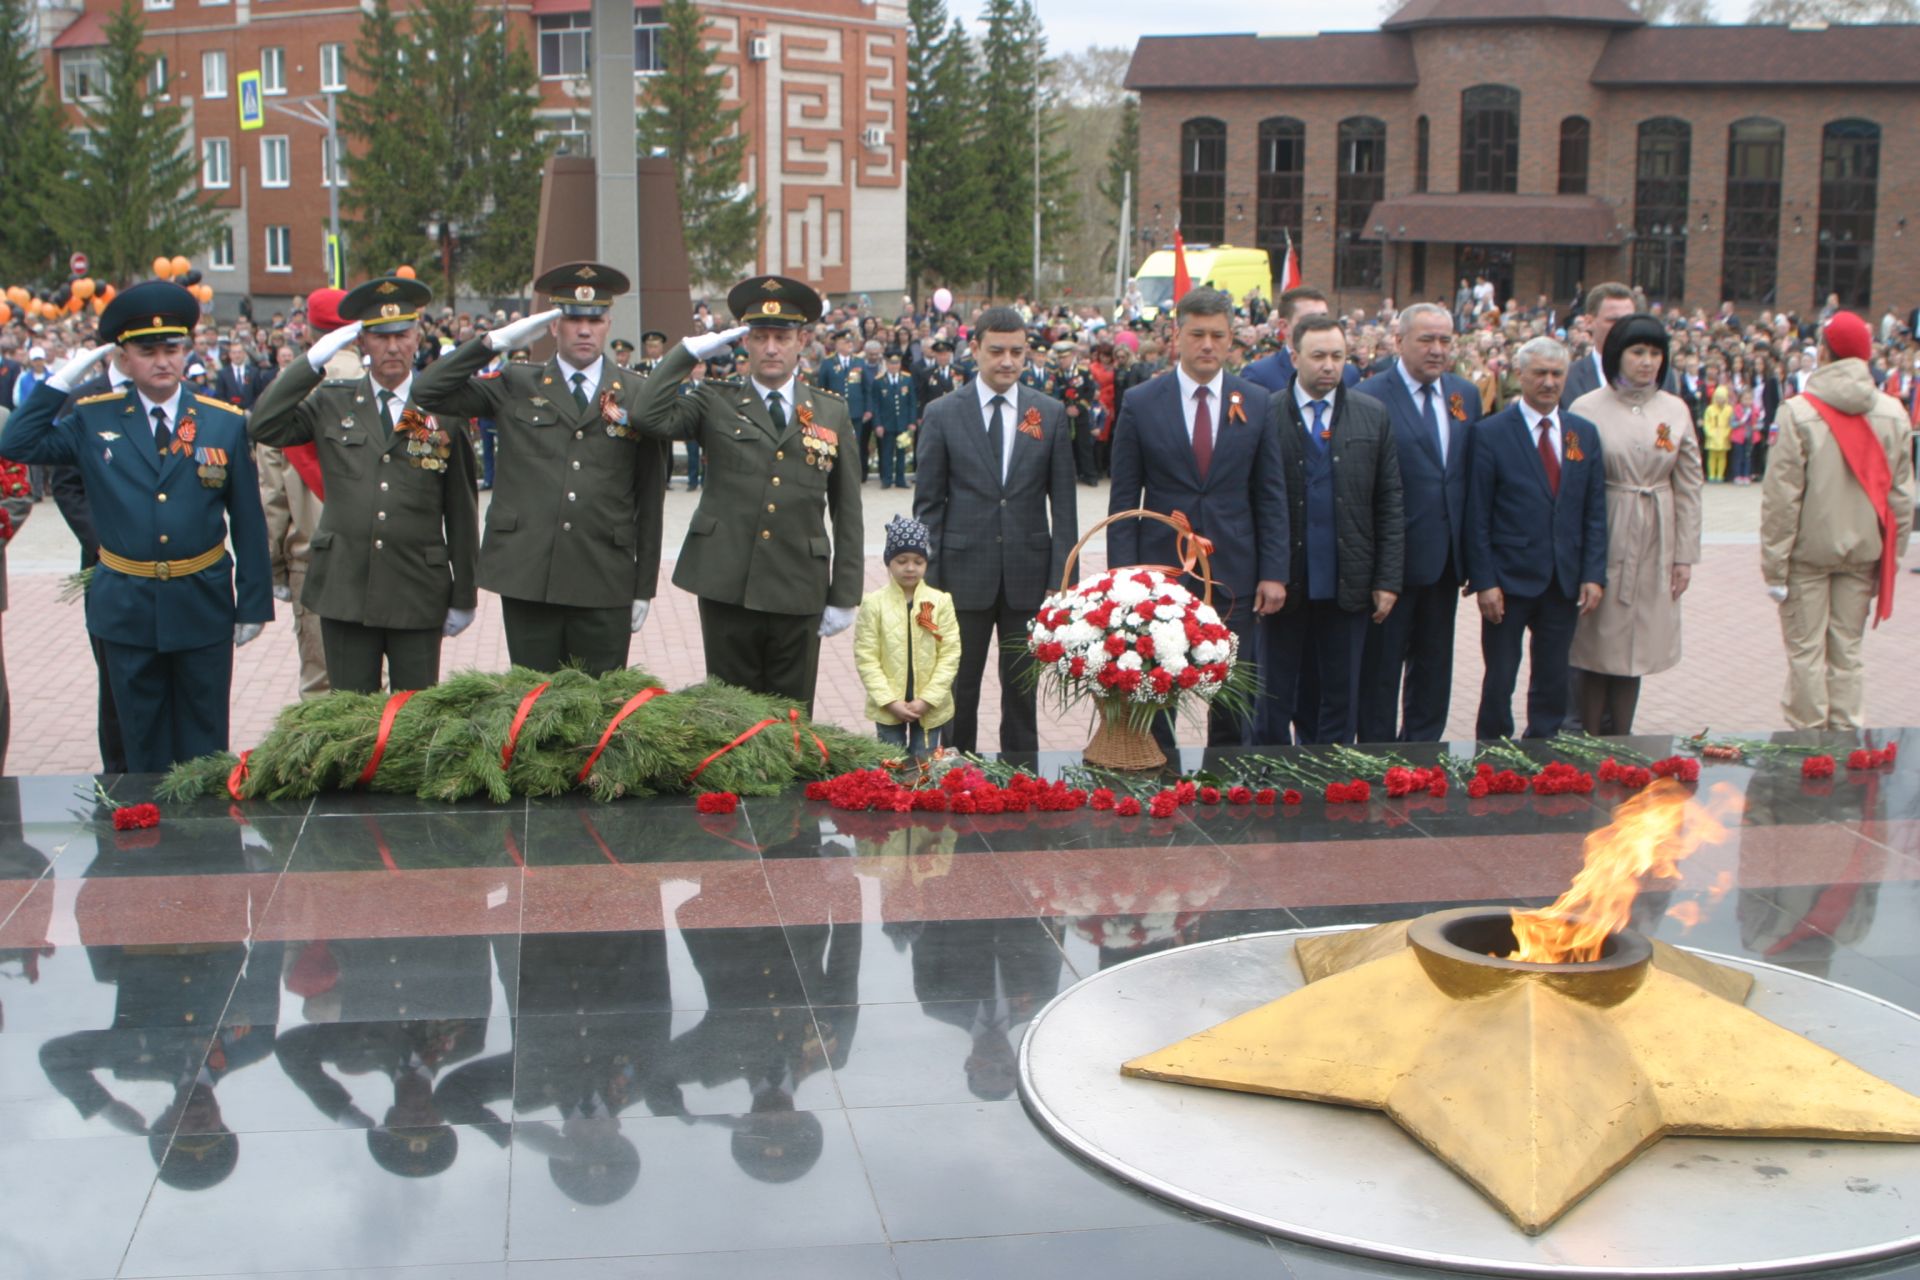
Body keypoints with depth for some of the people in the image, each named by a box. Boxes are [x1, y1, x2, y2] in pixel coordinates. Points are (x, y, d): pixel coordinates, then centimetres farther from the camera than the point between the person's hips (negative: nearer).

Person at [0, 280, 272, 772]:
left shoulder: (226, 424, -1)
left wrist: (254, 604, 0)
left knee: (205, 748, 9)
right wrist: (60, 383, -6)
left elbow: (249, 522, 1)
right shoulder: (93, 419, 3)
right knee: (144, 747, 12)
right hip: (125, 609, 1)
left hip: (203, 607, -1)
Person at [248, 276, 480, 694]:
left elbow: (462, 512, 5)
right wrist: (313, 361, -7)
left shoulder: (444, 411, 3)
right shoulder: (331, 403, 8)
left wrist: (464, 597, 5)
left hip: (419, 596, -1)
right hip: (344, 592, 1)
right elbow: (263, 427, -5)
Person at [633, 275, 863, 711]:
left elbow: (847, 512, 9)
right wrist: (690, 351, -6)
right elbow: (651, 416, -12)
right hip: (726, 588, -1)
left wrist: (844, 596, 5)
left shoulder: (832, 413, 10)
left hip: (800, 593, 1)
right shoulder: (715, 403, 7)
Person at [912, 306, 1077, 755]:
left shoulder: (1051, 413, 4)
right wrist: (928, 578, -4)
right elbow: (928, 503, 1)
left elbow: (1063, 501, 4)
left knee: (1022, 688, 10)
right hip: (964, 571, -1)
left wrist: (1062, 577, -2)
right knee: (958, 686, 6)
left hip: (1029, 574, 1)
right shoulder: (942, 414, 0)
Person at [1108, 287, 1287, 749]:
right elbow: (1123, 500, 1)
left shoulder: (1256, 404, 5)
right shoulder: (1141, 404, 0)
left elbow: (1271, 497, 6)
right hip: (1160, 569, -1)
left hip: (1233, 575, 1)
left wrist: (1274, 572, -1)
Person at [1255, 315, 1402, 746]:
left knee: (1339, 697, 10)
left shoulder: (1373, 416, 5)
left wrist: (1388, 580, 0)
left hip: (1347, 585, 2)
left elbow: (1389, 502, 5)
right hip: (1283, 582, -2)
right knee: (1275, 698, 8)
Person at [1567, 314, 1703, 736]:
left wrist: (1685, 555, 4)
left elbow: (1688, 488, 7)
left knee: (1635, 648, 7)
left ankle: (1620, 741, 16)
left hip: (1654, 545, 3)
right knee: (1597, 642, 0)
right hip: (1604, 540, -3)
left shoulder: (1675, 410, 5)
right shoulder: (1587, 408, -5)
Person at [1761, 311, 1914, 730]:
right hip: (1863, 550, 4)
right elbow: (1901, 492, 3)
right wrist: (1891, 554, 12)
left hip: (1809, 549, -4)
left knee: (1805, 651, 4)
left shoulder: (1800, 411, -13)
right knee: (1847, 650, 11)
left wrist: (1774, 563, -7)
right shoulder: (1893, 413, -1)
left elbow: (1782, 494, -12)